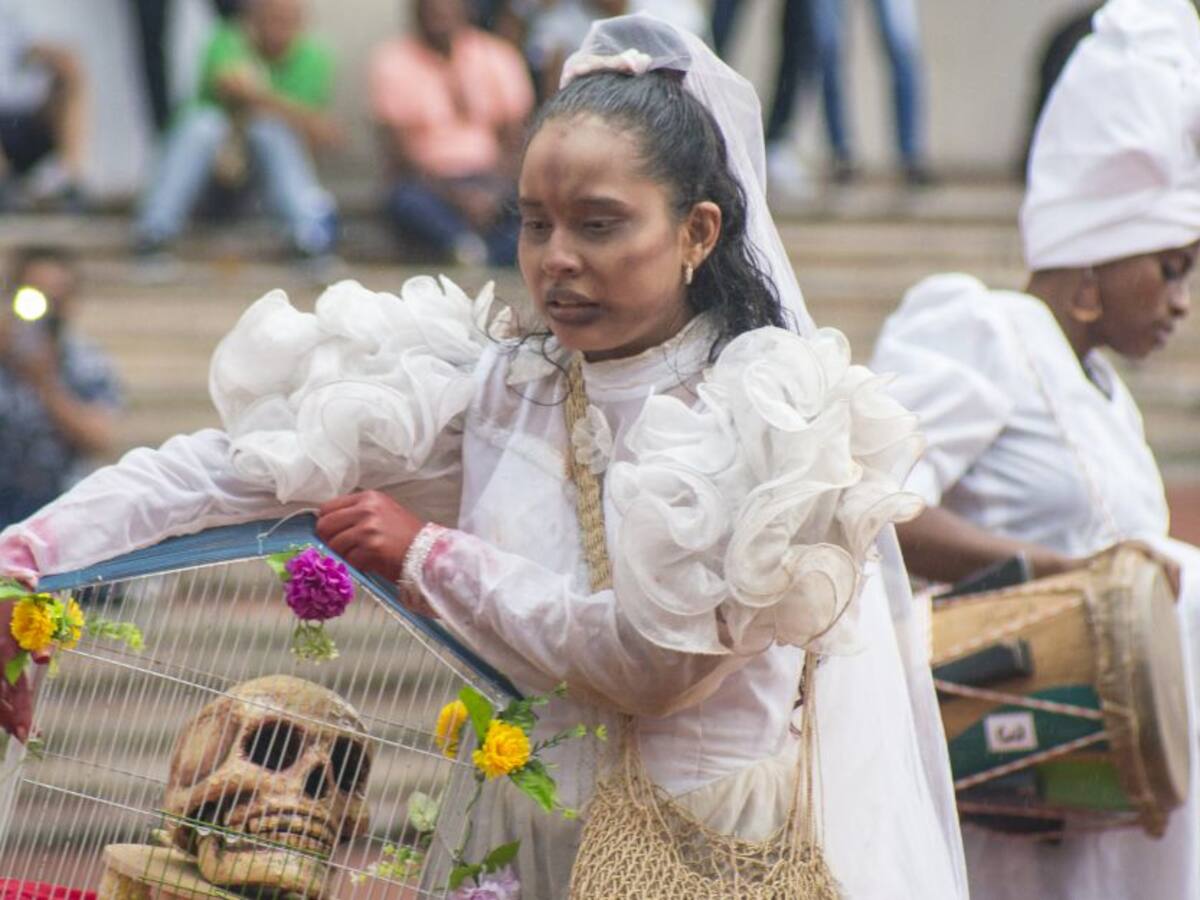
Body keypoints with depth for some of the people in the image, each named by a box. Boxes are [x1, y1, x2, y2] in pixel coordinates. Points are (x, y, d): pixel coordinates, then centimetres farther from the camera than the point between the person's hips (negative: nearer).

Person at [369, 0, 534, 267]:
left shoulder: (498, 56, 6)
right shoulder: (393, 62, -1)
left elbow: (516, 142, 1)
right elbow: (398, 154, -7)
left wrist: (494, 193, -19)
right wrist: (455, 197, -21)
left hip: (492, 179, 2)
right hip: (430, 182, -2)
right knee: (405, 201, -37)